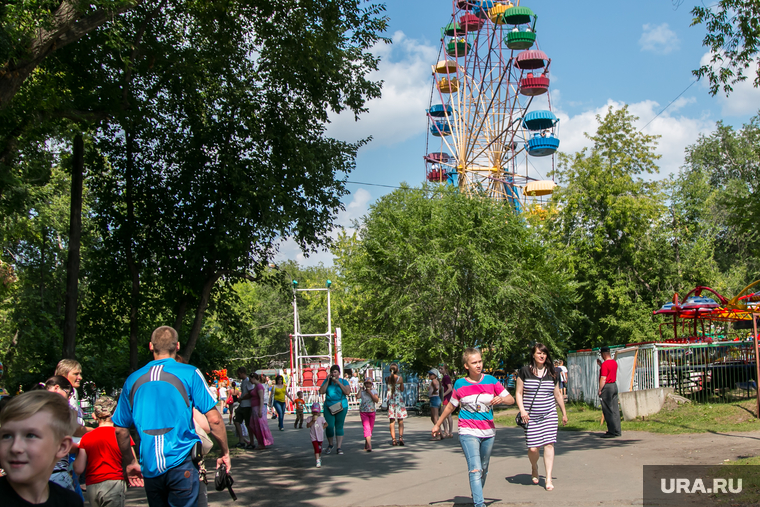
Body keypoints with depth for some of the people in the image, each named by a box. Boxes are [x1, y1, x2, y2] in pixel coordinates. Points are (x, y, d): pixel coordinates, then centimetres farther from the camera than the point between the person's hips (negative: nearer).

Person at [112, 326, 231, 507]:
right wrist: (224, 453, 3)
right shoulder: (189, 373, -5)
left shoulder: (133, 380, 6)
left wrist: (130, 463, 24)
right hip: (181, 464, -4)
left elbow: (120, 429, 12)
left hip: (150, 469, 4)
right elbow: (214, 419, -9)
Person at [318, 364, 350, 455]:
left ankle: (339, 447, 7)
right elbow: (321, 391, -5)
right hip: (329, 407, 1)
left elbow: (347, 392, -11)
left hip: (341, 407, -1)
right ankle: (330, 445, 18)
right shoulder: (327, 381, 7)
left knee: (339, 427, 2)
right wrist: (328, 381, -9)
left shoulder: (344, 381, 4)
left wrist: (338, 383, -13)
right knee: (329, 426, -5)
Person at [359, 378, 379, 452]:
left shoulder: (374, 391, 5)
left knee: (371, 429, 8)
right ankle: (369, 446, -23)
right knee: (367, 428, -16)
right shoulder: (362, 391, 1)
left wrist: (370, 393, -13)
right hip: (363, 412, -3)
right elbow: (358, 397, -20)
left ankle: (366, 446, 23)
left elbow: (376, 400, -9)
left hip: (372, 412, 3)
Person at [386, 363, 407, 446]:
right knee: (400, 420, 5)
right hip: (399, 399, -2)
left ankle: (393, 439, 1)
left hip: (390, 399, 2)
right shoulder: (400, 378, -7)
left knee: (392, 421, 5)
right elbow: (402, 389, 2)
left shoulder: (388, 378, 0)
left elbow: (388, 388, 7)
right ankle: (401, 438, -7)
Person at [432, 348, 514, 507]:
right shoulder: (460, 384, -1)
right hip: (468, 433, -3)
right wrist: (437, 424, 20)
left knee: (484, 469, 17)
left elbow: (511, 399, 4)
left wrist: (501, 399, -19)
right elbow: (451, 406, 13)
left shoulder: (491, 381, 1)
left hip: (488, 432, 3)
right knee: (475, 470, -17)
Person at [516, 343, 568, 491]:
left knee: (549, 444, -7)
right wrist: (522, 409, -12)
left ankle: (548, 479, -1)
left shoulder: (552, 373, 8)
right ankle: (534, 468, 30)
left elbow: (557, 394, 17)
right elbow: (519, 393, 1)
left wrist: (564, 413, 21)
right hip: (531, 416, -2)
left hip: (549, 414, 2)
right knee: (533, 448, -3)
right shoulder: (525, 371, -1)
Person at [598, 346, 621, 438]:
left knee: (608, 411, -5)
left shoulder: (605, 364, -16)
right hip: (614, 385, 9)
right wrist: (600, 364, 24)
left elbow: (603, 378, -19)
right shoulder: (614, 362, 11)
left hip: (607, 387, -9)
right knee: (615, 409, 11)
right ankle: (617, 431, 15)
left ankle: (611, 432, -4)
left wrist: (600, 390, -13)